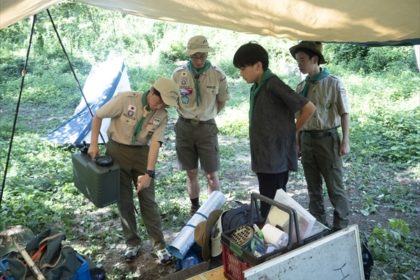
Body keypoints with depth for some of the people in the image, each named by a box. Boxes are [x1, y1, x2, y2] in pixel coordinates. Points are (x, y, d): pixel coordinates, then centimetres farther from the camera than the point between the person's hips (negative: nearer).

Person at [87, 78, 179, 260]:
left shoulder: (162, 116, -8)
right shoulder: (125, 99, -17)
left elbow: (155, 144, -15)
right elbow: (98, 116, -7)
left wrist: (149, 173, -25)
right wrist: (93, 144, -10)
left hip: (141, 153, 2)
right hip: (117, 151, -1)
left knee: (148, 200, 4)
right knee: (124, 200, 7)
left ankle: (159, 244, 17)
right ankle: (132, 243, 23)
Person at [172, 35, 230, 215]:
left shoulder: (218, 75, -8)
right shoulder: (178, 74, -5)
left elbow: (222, 101, 8)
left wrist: (207, 115, 9)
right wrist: (187, 114, 9)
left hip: (206, 127, -1)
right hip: (184, 126, 2)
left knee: (211, 175, 0)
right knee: (191, 173, 12)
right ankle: (195, 207, 29)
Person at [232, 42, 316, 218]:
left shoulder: (273, 85, -16)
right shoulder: (257, 87, 11)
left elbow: (309, 108, -14)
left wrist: (293, 130, -3)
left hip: (276, 158, -9)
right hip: (264, 158, 9)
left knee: (271, 208, -3)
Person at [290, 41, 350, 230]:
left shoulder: (333, 83, -8)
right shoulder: (301, 86, 6)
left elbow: (344, 113, -6)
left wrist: (345, 141, -10)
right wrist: (298, 141, 10)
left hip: (327, 138, -5)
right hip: (306, 139, 5)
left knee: (335, 187, 5)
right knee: (313, 187, 14)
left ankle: (341, 227, 21)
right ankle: (318, 225, 29)